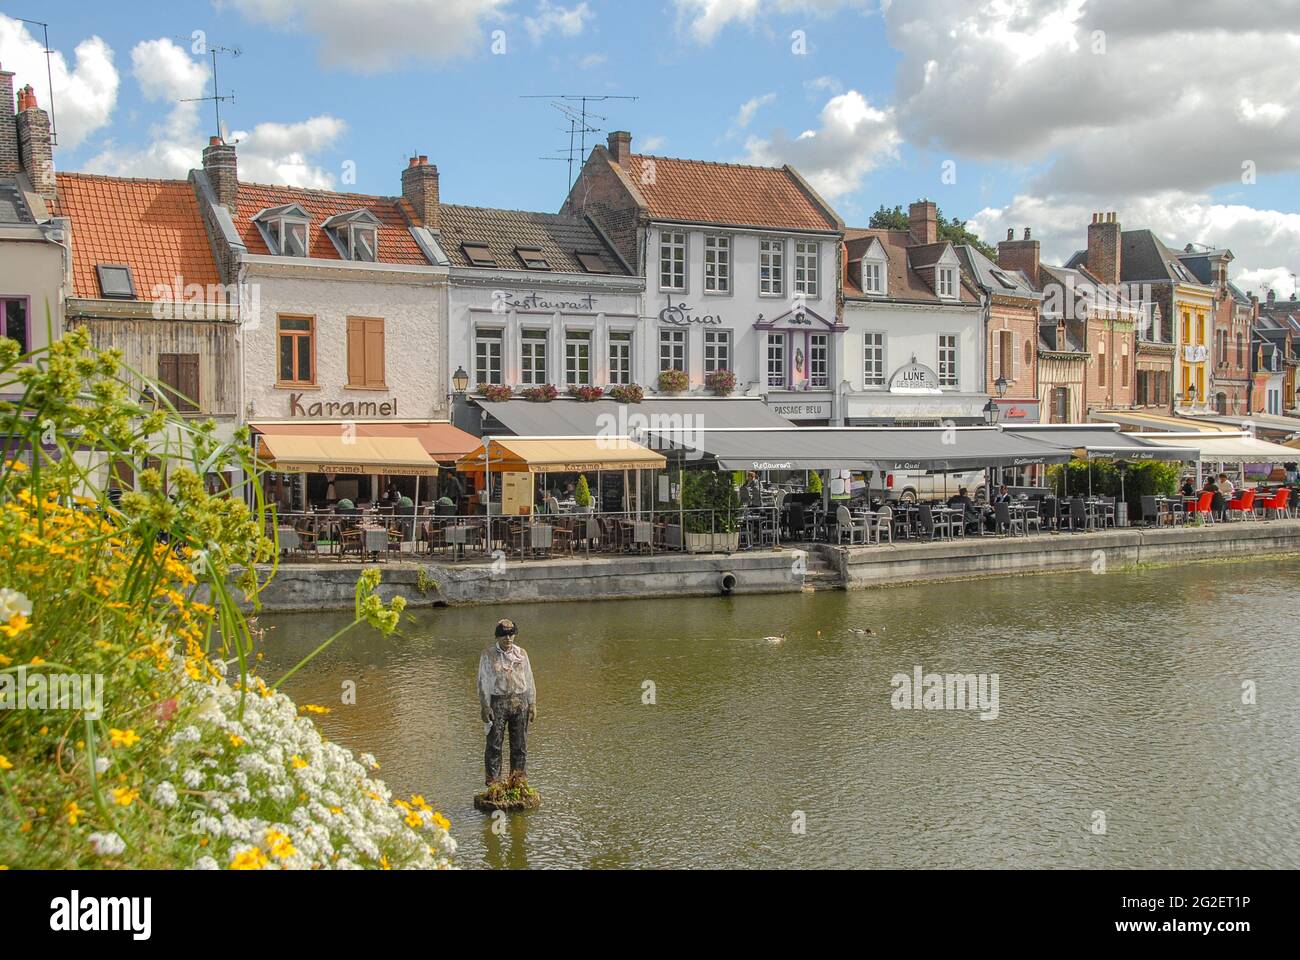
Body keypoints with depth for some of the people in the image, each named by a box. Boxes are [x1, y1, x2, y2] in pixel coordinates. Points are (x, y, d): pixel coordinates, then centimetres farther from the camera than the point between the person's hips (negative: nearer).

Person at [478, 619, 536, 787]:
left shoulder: (521, 653, 9)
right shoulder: (488, 655, 0)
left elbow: (529, 681, 11)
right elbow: (483, 683, -1)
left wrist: (532, 705, 6)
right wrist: (485, 707, -8)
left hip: (519, 702, 3)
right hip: (497, 702, -3)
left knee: (519, 746, 6)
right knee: (494, 745, -3)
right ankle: (493, 782, 3)